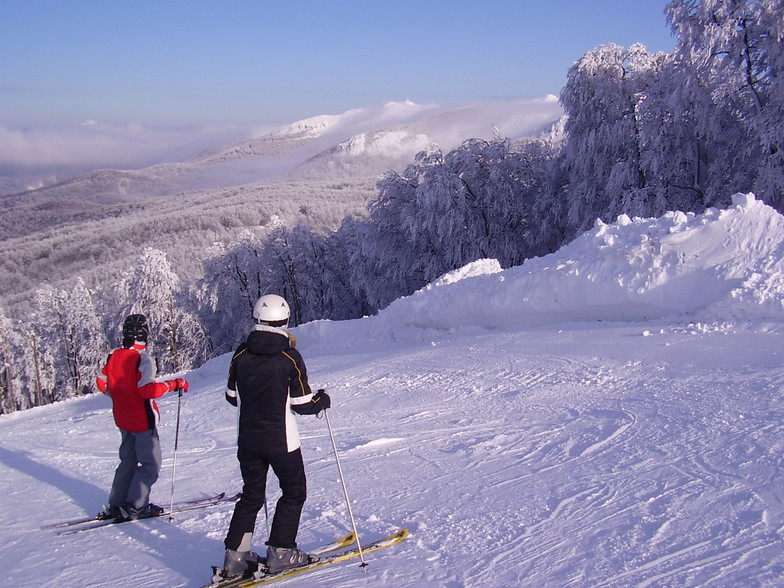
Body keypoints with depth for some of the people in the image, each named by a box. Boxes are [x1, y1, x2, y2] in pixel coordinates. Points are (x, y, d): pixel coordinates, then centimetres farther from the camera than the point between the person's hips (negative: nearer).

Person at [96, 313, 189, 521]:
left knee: (128, 461, 20)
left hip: (123, 419, 8)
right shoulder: (143, 359, -20)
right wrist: (174, 384, -20)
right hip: (143, 420, -8)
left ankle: (116, 505, 21)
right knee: (151, 464, 4)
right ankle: (135, 507, 3)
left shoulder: (114, 356, 2)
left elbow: (101, 383, 11)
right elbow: (147, 390, -29)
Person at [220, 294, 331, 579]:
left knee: (251, 495, 16)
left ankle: (235, 556, 13)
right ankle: (280, 551, 11)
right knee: (294, 492, 14)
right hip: (281, 440, -4)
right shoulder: (290, 358, -14)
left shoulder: (241, 354, -3)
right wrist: (323, 399, 10)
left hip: (248, 439, 4)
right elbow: (303, 404, -10)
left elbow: (232, 397, 8)